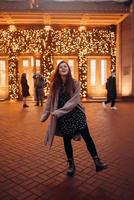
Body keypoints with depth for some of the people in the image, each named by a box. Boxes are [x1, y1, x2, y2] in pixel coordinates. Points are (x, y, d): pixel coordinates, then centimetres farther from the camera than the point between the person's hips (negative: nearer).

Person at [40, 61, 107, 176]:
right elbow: (50, 101, 5)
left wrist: (59, 112, -22)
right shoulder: (55, 85, 1)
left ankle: (97, 162, 5)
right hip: (63, 117, 2)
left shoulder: (75, 83, -6)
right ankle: (71, 165, 26)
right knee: (66, 141, 9)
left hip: (76, 114, -2)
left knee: (87, 137, -5)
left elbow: (73, 101, -16)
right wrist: (44, 115, 3)